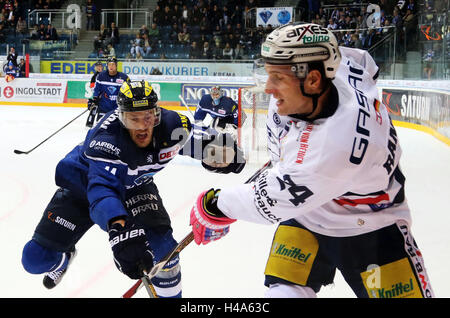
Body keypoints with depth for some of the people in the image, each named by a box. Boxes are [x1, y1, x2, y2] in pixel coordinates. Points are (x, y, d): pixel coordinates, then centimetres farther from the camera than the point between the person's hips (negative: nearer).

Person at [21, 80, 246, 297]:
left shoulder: (171, 124, -24)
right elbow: (102, 187, -54)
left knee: (162, 247, -20)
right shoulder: (106, 139, -40)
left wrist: (212, 148, -15)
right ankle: (64, 257, 34)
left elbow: (187, 140, 2)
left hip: (133, 187, 3)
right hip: (84, 182, -3)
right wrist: (120, 230, -71)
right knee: (36, 258, -5)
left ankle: (170, 293, 10)